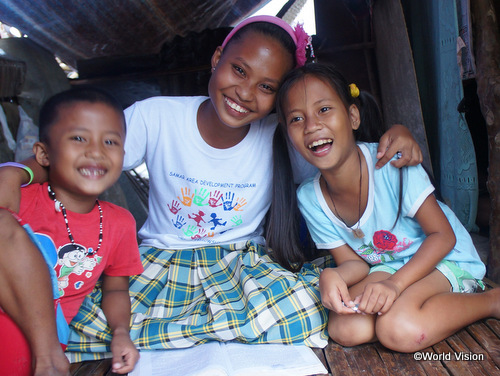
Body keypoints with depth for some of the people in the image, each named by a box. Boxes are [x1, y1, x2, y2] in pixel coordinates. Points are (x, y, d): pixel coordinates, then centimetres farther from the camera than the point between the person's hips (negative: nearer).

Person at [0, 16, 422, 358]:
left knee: (304, 314, -30)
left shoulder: (277, 134, -11)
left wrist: (394, 132, -23)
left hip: (243, 260, 2)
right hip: (158, 262, 0)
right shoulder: (156, 117, -12)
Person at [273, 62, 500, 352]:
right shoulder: (309, 198, -13)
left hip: (445, 259, -4)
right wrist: (332, 276, -29)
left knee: (399, 329, -30)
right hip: (384, 267, 4)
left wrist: (395, 283, -31)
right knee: (345, 328, -21)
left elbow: (443, 235, -17)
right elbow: (354, 262, -5)